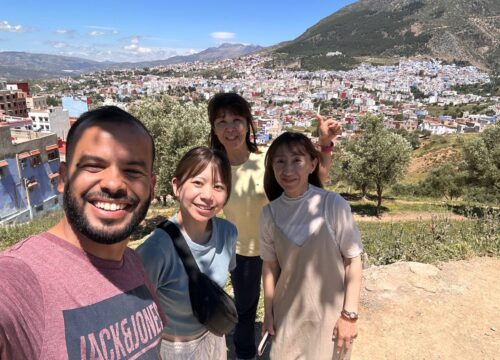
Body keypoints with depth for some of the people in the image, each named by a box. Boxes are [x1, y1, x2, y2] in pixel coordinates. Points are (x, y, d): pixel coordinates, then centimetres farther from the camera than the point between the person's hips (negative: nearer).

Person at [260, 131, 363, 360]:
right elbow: (270, 265, 0)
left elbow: (353, 260, -11)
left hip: (329, 312, -2)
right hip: (288, 313, 3)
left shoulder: (334, 205, -19)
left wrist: (349, 314, -10)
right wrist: (268, 312, 6)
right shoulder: (269, 213, -9)